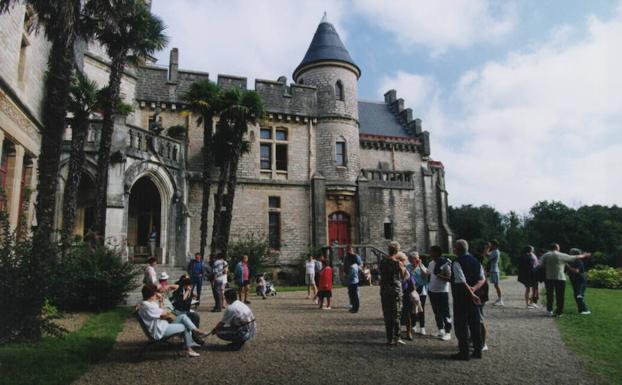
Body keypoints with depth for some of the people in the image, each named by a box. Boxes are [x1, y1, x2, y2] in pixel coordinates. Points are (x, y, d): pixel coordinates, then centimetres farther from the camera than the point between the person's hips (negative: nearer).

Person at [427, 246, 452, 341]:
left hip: (442, 291, -7)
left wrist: (440, 276, -26)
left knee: (445, 312, 2)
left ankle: (448, 332, 12)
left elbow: (450, 278, -15)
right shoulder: (431, 263, 7)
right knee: (436, 312, 15)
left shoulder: (445, 263, -14)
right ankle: (441, 329, 29)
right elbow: (428, 275, 17)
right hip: (432, 291, 7)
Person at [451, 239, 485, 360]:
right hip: (473, 297, 7)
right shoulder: (476, 261, 8)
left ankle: (464, 352, 6)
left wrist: (472, 295, -18)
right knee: (475, 323, 14)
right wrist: (474, 289, -10)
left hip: (461, 297, -7)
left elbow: (462, 282, -23)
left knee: (461, 325, 2)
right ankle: (477, 350, 21)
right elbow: (482, 279, 2)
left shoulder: (457, 263, -15)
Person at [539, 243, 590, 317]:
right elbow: (575, 257, 8)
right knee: (560, 296, 6)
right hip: (560, 278, -2)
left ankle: (549, 310, 10)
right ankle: (559, 312, 10)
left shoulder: (545, 255, 3)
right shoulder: (562, 256, -3)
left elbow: (541, 265, -3)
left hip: (548, 278, 2)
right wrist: (584, 255, 24)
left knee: (549, 295, 12)